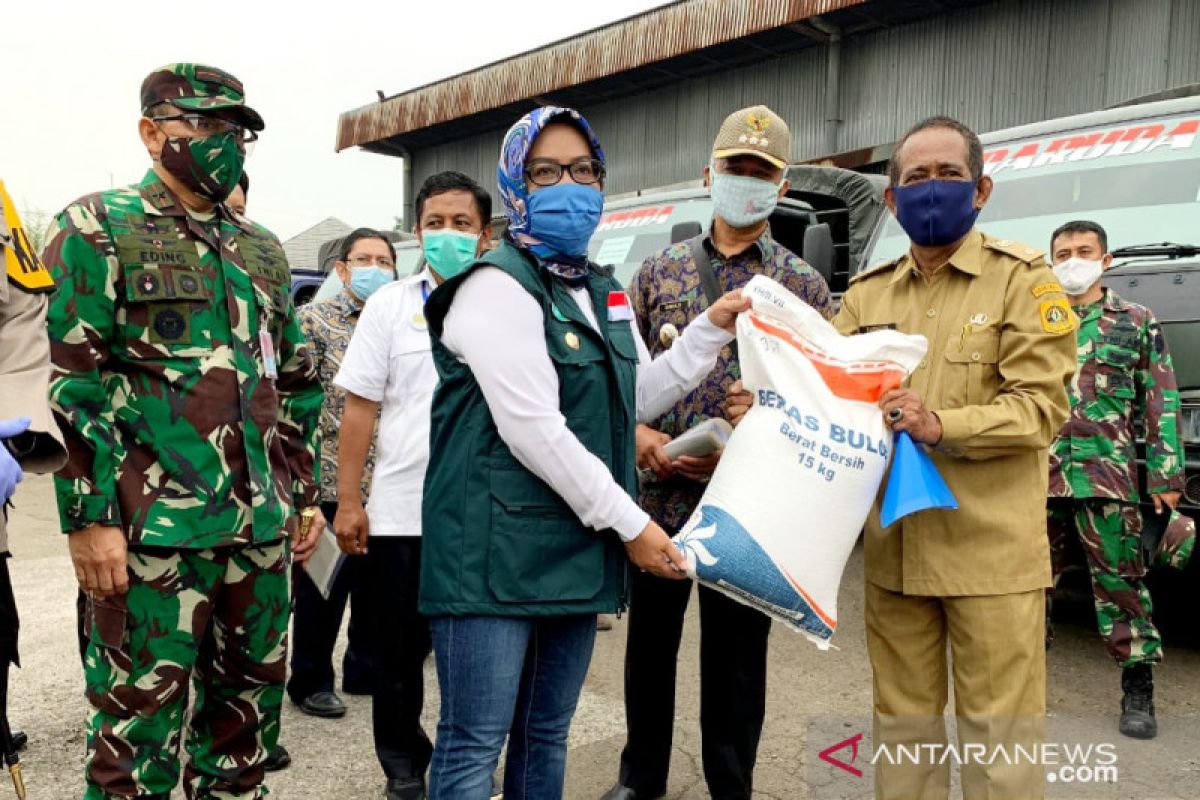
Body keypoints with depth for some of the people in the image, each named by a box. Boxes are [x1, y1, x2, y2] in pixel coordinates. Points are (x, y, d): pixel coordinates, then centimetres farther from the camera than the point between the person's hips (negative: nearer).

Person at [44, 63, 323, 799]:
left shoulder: (263, 249, 16)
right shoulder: (99, 229, -1)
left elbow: (298, 383, 19)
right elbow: (73, 384, -9)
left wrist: (306, 492, 14)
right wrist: (89, 517, -15)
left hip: (261, 523, 6)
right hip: (154, 526, -6)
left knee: (249, 711, 15)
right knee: (139, 726, 2)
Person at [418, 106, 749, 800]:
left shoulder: (604, 292, 17)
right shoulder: (499, 285, -11)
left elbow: (639, 398, 18)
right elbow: (534, 430, -18)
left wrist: (715, 329, 9)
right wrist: (631, 523, -14)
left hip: (578, 551, 8)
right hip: (497, 552, -8)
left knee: (546, 737, 17)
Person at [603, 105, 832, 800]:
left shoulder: (803, 285, 1)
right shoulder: (660, 270, 7)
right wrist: (640, 437, -10)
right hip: (659, 490, 2)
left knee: (737, 651, 10)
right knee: (650, 637, 15)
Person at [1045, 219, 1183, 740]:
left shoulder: (1136, 322, 8)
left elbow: (1161, 403, 5)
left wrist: (1165, 476, -1)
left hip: (1107, 475, -2)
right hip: (1036, 474, 2)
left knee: (1120, 579, 2)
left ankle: (1138, 690, 14)